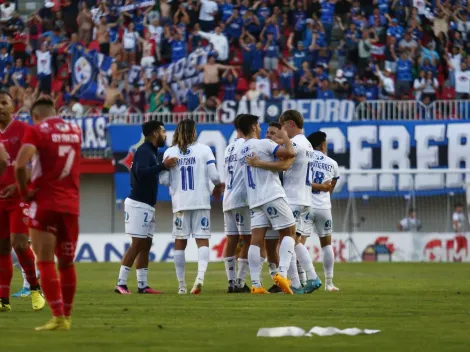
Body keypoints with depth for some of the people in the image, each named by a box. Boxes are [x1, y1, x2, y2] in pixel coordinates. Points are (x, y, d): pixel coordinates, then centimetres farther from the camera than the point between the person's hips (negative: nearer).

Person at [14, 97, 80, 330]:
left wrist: (24, 191, -6)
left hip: (45, 203, -5)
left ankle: (58, 318, -12)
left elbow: (20, 164, -20)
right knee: (66, 263, 13)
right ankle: (66, 316, 20)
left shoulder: (36, 130, -6)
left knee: (46, 262, -4)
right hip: (71, 204, 5)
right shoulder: (75, 131, 11)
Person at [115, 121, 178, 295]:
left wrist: (166, 166, 9)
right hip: (138, 204, -10)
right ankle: (121, 283, -10)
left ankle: (142, 285, 9)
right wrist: (163, 166, -29)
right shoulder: (144, 151, -13)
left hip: (147, 206, 10)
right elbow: (141, 172, -28)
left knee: (146, 244, 8)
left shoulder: (151, 151, 17)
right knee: (137, 244, -11)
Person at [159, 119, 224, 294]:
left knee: (180, 243, 10)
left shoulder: (170, 153, 1)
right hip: (201, 202, -1)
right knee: (202, 241, -1)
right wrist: (219, 186, 16)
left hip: (180, 203, 1)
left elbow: (164, 180, -1)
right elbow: (214, 175, -6)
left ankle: (181, 285, 11)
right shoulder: (204, 150, -2)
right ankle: (200, 276, -24)